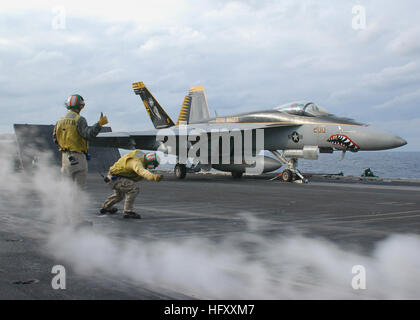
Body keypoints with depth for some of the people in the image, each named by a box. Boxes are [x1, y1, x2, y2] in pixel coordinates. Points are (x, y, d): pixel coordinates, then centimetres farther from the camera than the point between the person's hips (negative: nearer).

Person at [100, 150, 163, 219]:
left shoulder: (141, 155, -2)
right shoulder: (137, 162, -32)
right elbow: (141, 171, -56)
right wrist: (153, 177, -70)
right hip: (114, 179, -10)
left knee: (120, 194, 34)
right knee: (134, 188, -26)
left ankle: (106, 207, 58)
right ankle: (127, 212, -20)